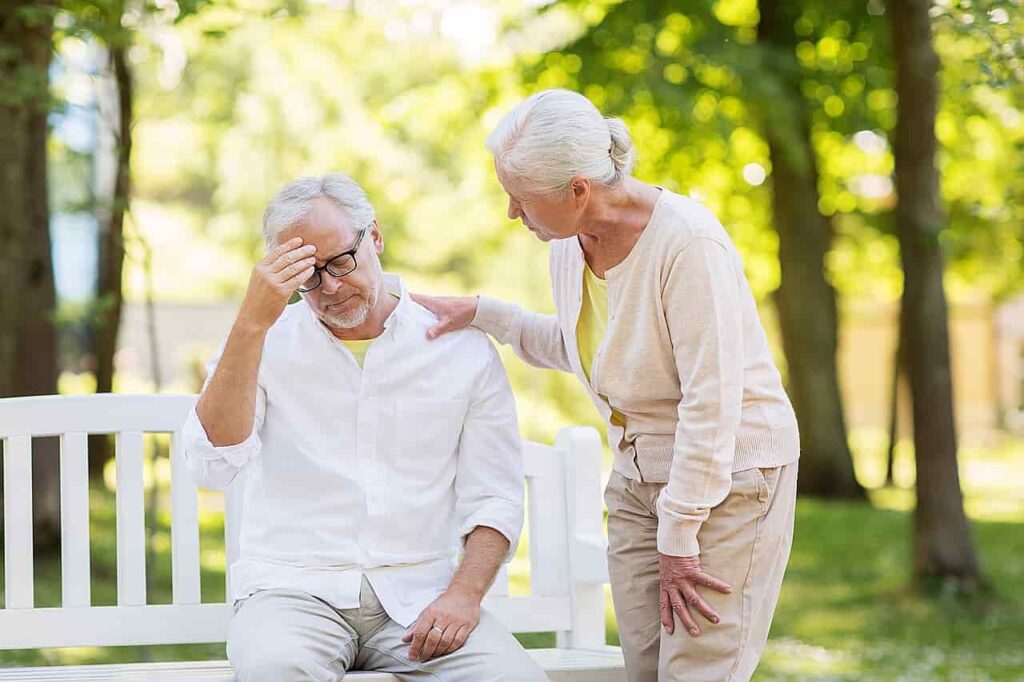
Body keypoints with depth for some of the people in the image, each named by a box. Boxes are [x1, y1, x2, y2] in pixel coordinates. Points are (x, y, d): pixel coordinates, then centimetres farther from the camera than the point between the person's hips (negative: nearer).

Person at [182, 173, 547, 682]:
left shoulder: (462, 349, 7)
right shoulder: (264, 343, 6)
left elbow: (494, 498, 8)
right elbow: (214, 466, -10)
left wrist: (464, 592, -10)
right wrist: (252, 322, -16)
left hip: (415, 596, 1)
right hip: (293, 591, -1)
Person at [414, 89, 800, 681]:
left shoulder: (687, 242, -24)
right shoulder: (569, 241, 0)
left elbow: (711, 403, -22)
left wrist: (678, 541, -18)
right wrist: (482, 314, 7)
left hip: (730, 476, -7)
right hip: (638, 477, 7)